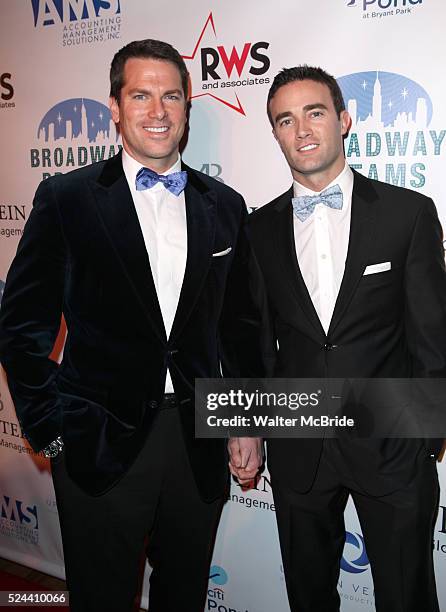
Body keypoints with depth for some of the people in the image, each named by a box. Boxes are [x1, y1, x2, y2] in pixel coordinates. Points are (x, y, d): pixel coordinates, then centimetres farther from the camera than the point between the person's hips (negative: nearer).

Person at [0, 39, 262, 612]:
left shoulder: (224, 206, 7)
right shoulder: (66, 198, -3)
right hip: (101, 445, -3)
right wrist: (50, 427, -6)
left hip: (199, 447, 3)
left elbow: (239, 324, 11)